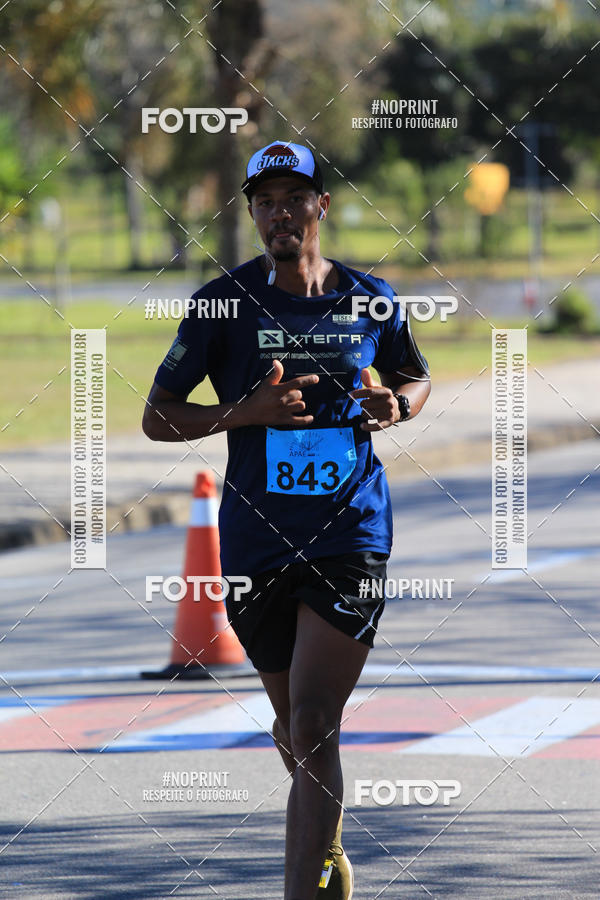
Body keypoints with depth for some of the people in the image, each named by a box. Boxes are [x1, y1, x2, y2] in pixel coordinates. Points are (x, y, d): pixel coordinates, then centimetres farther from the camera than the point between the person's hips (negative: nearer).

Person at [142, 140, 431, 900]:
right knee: (292, 727, 17)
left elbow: (415, 377, 21)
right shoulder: (225, 302, -2)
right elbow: (157, 417, -1)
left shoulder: (369, 300, 2)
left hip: (350, 532, -2)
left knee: (312, 732, -14)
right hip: (256, 542, 2)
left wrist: (397, 405, -3)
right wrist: (246, 412, -17)